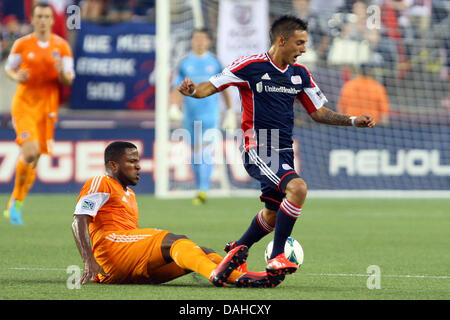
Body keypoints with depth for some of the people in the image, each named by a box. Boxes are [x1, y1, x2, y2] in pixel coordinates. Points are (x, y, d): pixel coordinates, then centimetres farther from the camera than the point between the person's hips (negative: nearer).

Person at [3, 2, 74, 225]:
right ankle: (15, 202, -2)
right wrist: (17, 76, -11)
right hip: (24, 104, -2)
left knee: (34, 160, 5)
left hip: (48, 106, 3)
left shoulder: (61, 46, 2)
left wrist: (61, 71, -20)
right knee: (30, 152, -20)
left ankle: (15, 204, 20)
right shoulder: (22, 44, 0)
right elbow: (9, 68, 11)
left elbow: (68, 80, 3)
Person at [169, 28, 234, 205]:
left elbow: (224, 89, 13)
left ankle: (203, 190, -24)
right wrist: (174, 107, -12)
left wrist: (229, 112, 14)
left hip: (210, 113, -2)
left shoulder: (214, 63, 5)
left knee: (206, 150, -16)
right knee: (195, 150, 9)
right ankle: (200, 188, 23)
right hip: (190, 115, 2)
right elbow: (177, 89, 4)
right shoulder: (185, 64, 6)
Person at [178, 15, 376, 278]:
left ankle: (237, 249, 42)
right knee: (297, 187, -28)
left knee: (273, 215, 14)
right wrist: (192, 90, -27)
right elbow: (210, 87, -5)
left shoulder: (300, 74, 9)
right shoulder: (250, 66, -9)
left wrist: (353, 121, 4)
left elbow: (318, 112, 16)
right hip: (258, 150, -7)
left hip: (284, 152, 8)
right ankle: (277, 257, -20)